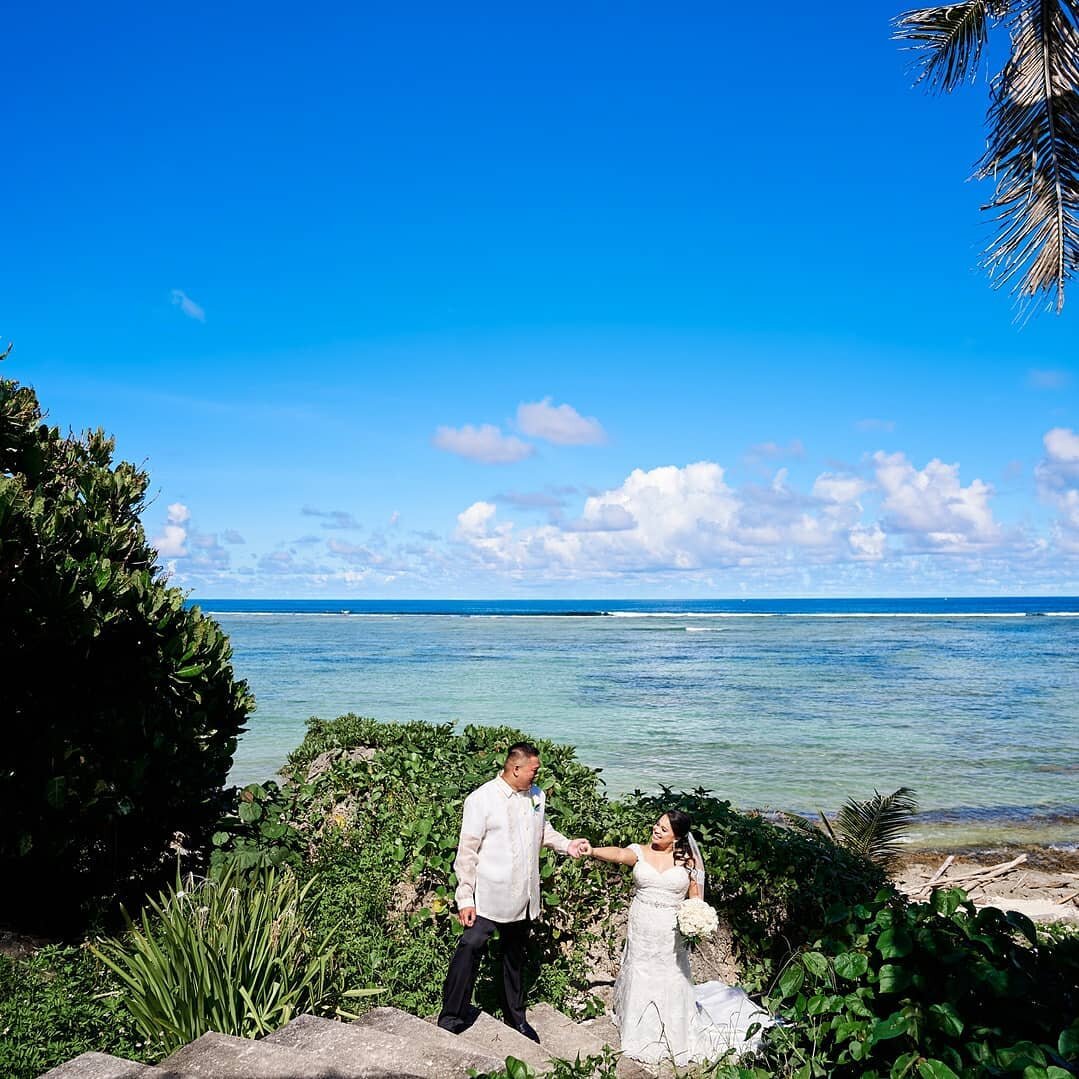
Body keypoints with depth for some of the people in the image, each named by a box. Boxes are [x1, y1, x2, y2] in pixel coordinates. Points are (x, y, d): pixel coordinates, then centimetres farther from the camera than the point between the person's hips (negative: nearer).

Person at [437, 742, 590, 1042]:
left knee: (515, 955, 19)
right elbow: (467, 851, -14)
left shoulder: (536, 795, 3)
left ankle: (515, 1016, 35)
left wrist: (567, 845, 5)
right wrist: (465, 898, -15)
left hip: (523, 897, 6)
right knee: (471, 946, -13)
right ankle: (451, 1018, 2)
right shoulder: (481, 799, -16)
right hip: (488, 897, -6)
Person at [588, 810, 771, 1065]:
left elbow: (696, 899, 1)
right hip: (641, 931, 1)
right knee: (639, 981, 13)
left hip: (671, 934, -1)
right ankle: (640, 1036, 36)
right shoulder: (640, 852, -8)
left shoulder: (688, 860, -7)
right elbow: (618, 854, -28)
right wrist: (592, 851, -48)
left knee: (671, 984, 9)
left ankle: (675, 1040, 32)